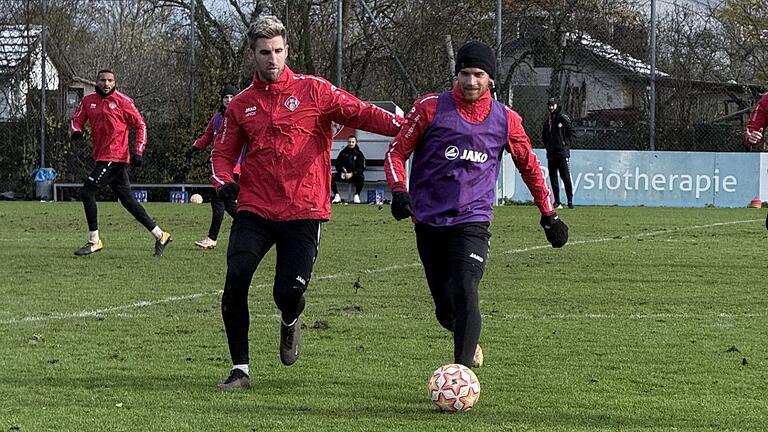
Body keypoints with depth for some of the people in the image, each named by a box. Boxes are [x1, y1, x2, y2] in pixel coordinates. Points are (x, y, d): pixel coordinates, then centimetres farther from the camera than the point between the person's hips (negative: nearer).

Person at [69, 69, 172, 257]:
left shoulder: (122, 101, -5)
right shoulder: (88, 101, 11)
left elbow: (140, 126, -1)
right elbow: (77, 120, 16)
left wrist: (138, 152, -9)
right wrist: (76, 131, -8)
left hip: (115, 156, -7)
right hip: (102, 156, 7)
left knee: (87, 191, -13)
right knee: (127, 199, 10)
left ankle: (94, 241, -6)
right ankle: (160, 235, 19)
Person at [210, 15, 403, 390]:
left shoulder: (313, 91, 2)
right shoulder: (241, 105, 11)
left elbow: (359, 113, -6)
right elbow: (223, 152, 16)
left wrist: (402, 127, -22)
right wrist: (224, 180, -6)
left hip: (303, 212, -2)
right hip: (255, 210, 2)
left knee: (288, 292, -10)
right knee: (235, 278, -15)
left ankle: (290, 322, 31)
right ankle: (239, 369, -2)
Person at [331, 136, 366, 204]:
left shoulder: (359, 153, 0)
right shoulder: (343, 152, 8)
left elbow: (361, 167, -7)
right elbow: (338, 164, 10)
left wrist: (352, 174, -21)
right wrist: (341, 172, -11)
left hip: (354, 175, -2)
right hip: (344, 175, 2)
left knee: (361, 178, -36)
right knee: (331, 177, -22)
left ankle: (356, 196, -16)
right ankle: (337, 195, -9)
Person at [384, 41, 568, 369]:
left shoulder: (505, 120, 4)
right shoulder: (431, 107, -1)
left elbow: (529, 165, 18)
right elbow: (396, 152, 3)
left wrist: (548, 214, 20)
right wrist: (398, 190, -15)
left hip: (472, 222, -1)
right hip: (429, 222, 1)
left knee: (465, 295, -20)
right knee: (445, 309, 7)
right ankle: (469, 343, 38)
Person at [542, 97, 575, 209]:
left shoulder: (563, 118, -3)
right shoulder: (547, 121, 15)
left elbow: (571, 133, -4)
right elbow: (544, 135, 26)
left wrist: (565, 142, -10)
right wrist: (547, 144, 12)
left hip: (562, 152, -6)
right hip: (551, 153, 6)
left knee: (565, 177, -9)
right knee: (553, 178, 5)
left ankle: (570, 201, -5)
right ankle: (557, 201, 10)